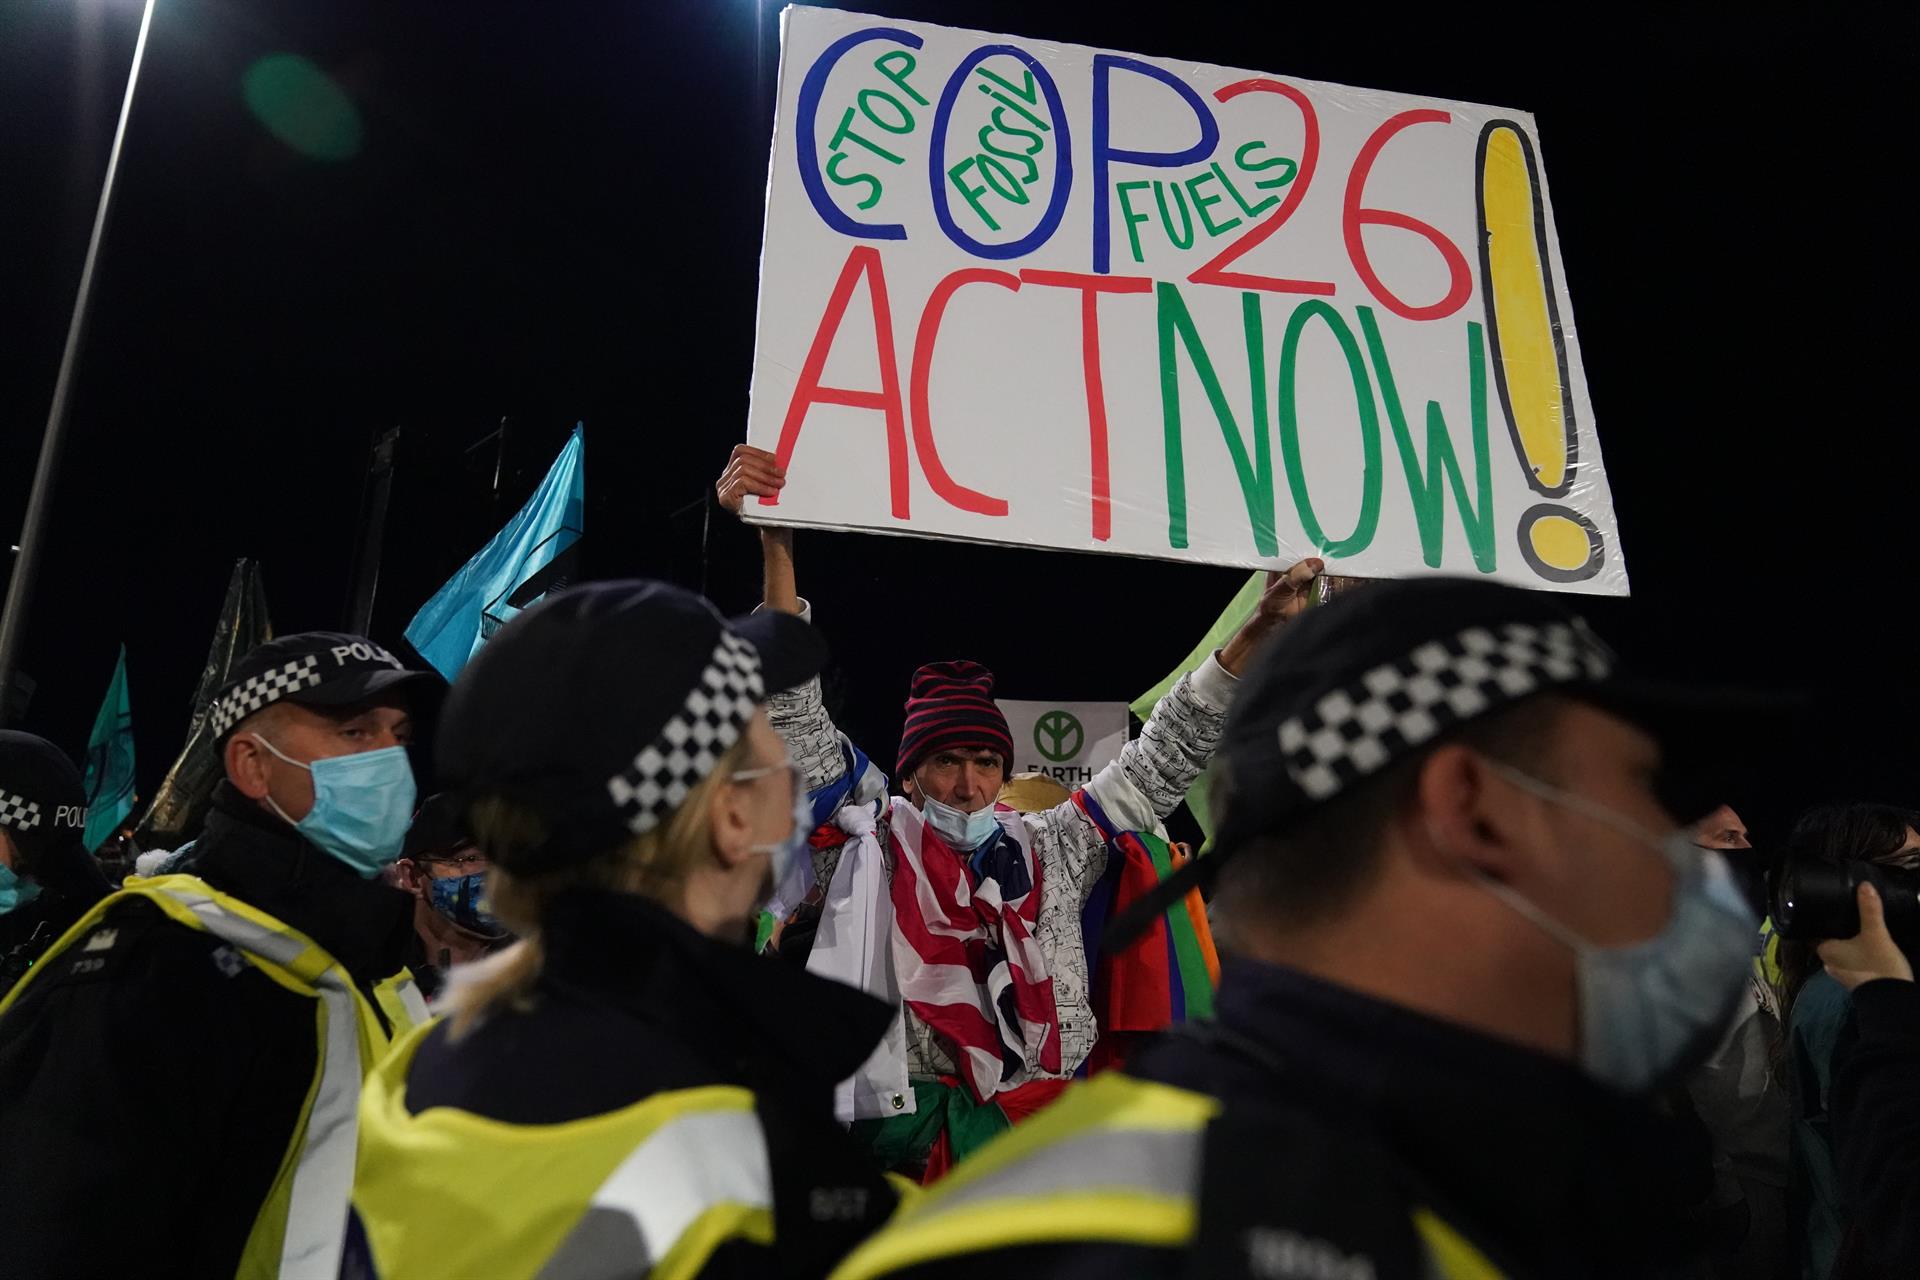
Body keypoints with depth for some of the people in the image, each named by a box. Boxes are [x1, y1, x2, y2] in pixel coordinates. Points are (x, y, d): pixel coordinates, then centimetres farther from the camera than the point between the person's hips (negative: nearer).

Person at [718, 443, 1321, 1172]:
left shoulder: (1053, 850, 16)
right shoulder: (868, 845, 7)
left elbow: (1158, 763, 16)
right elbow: (798, 728, -1)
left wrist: (1260, 632, 11)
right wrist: (775, 550, -9)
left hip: (1052, 1114, 4)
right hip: (917, 1125, -4)